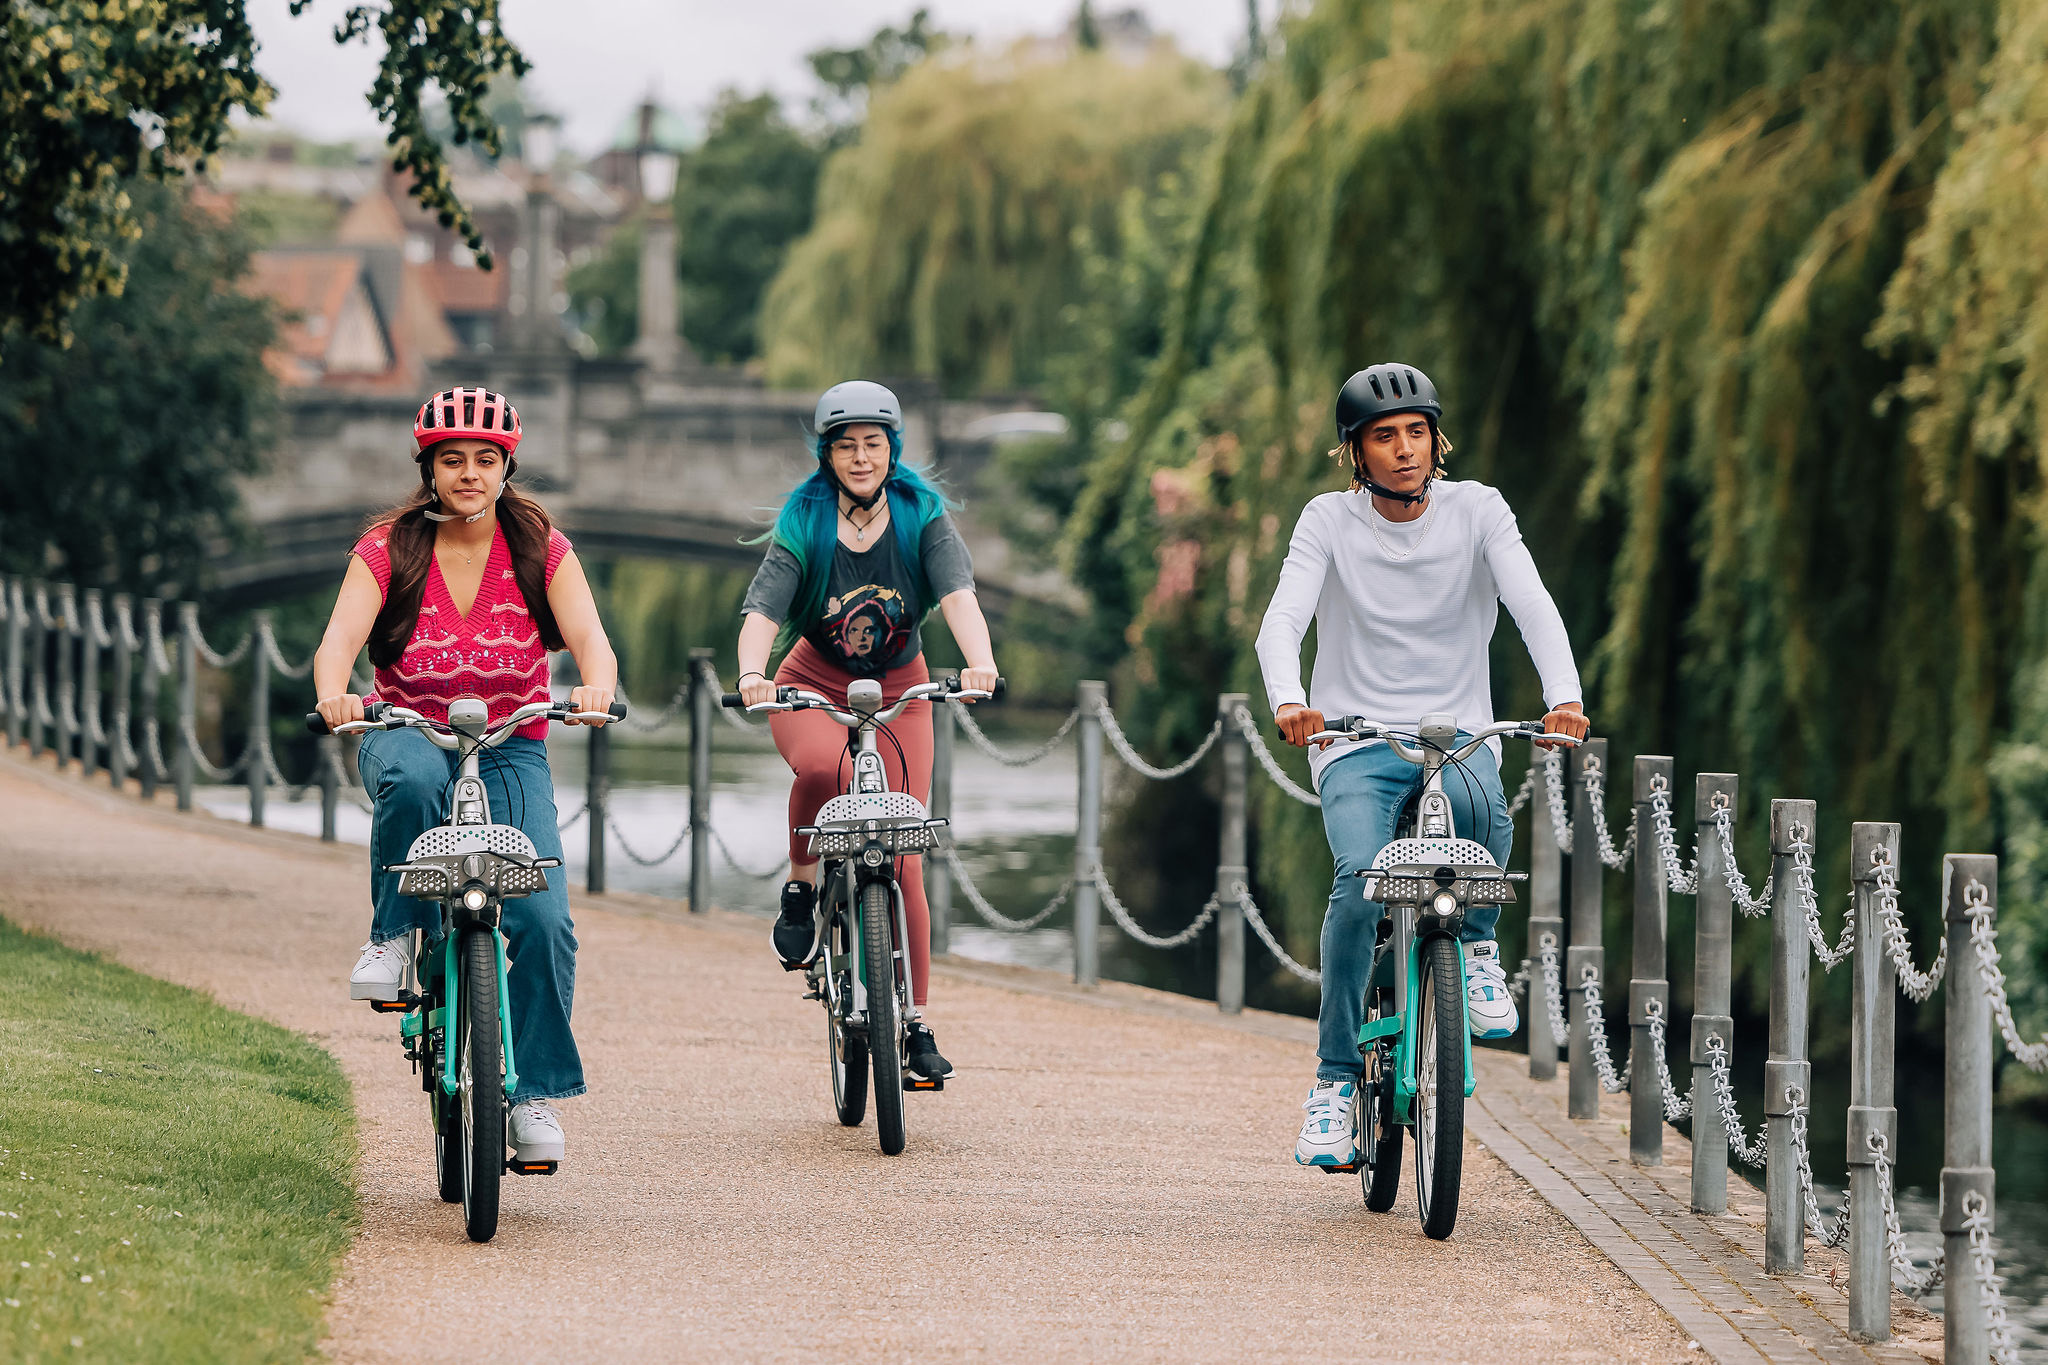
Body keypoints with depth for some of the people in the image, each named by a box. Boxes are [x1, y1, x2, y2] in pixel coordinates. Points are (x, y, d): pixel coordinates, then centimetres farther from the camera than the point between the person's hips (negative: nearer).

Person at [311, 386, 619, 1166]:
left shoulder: (541, 550, -3)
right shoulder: (389, 549, -6)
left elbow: (590, 639, -16)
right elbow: (338, 640, -21)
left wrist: (597, 689, -40)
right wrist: (334, 695, -44)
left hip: (511, 752, 1)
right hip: (410, 736, -1)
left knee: (543, 918, -19)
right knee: (413, 779, -40)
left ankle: (536, 1091, -5)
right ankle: (392, 934, -17)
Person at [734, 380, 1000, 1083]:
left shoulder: (922, 516, -10)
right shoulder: (803, 523, -12)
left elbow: (958, 594, -24)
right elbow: (762, 613, -22)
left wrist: (979, 660, -44)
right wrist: (752, 674, -43)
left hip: (898, 692, 1)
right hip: (813, 685, -1)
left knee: (902, 860, -5)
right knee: (825, 766, -38)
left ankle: (915, 1023, 5)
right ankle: (800, 887, -12)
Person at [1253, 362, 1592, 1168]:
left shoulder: (1476, 511, -1)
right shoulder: (1329, 522, -3)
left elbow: (1532, 606, -13)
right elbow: (1283, 620, -16)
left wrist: (1564, 697, -32)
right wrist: (1288, 702, -38)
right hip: (1357, 742, 0)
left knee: (1480, 801, -36)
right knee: (1359, 881, -27)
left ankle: (1477, 944, -6)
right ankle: (1335, 1077, -14)